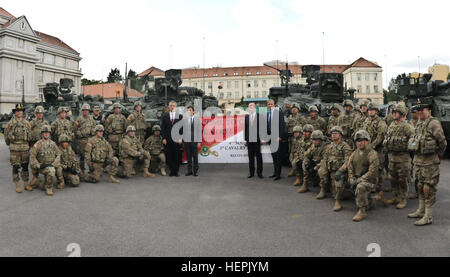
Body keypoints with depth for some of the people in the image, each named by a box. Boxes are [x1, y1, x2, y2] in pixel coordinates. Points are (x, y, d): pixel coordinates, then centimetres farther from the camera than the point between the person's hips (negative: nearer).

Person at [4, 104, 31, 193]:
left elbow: (30, 134, 13)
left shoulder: (26, 122, 7)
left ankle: (26, 184, 15)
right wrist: (9, 143, 14)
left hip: (25, 147, 3)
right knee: (15, 167, 0)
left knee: (25, 166, 7)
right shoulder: (11, 123, -1)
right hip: (14, 148, -3)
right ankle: (17, 185, 8)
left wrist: (28, 144, 14)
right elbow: (6, 134, 8)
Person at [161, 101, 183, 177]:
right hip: (168, 139, 1)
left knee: (177, 156, 0)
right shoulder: (165, 116, 10)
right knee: (169, 156, 0)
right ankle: (172, 171, 9)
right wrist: (163, 138, -2)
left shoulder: (180, 116, 8)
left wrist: (180, 138, -4)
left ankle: (176, 171, 8)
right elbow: (163, 128, 7)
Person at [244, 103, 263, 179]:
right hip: (249, 140, 3)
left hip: (257, 139, -3)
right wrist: (245, 139, 3)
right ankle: (251, 173, 15)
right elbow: (245, 128, 8)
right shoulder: (246, 117, 9)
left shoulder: (259, 116, -1)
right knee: (251, 157, 8)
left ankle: (259, 172, 10)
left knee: (258, 156, 2)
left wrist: (262, 138, -8)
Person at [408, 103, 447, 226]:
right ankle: (421, 211, 30)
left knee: (429, 188, -4)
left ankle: (428, 217, 3)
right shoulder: (420, 124, 13)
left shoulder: (433, 123, -14)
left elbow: (442, 142, -13)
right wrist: (417, 157, 16)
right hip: (419, 160, 9)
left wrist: (437, 157, -4)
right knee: (421, 186, 17)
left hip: (430, 162, -9)